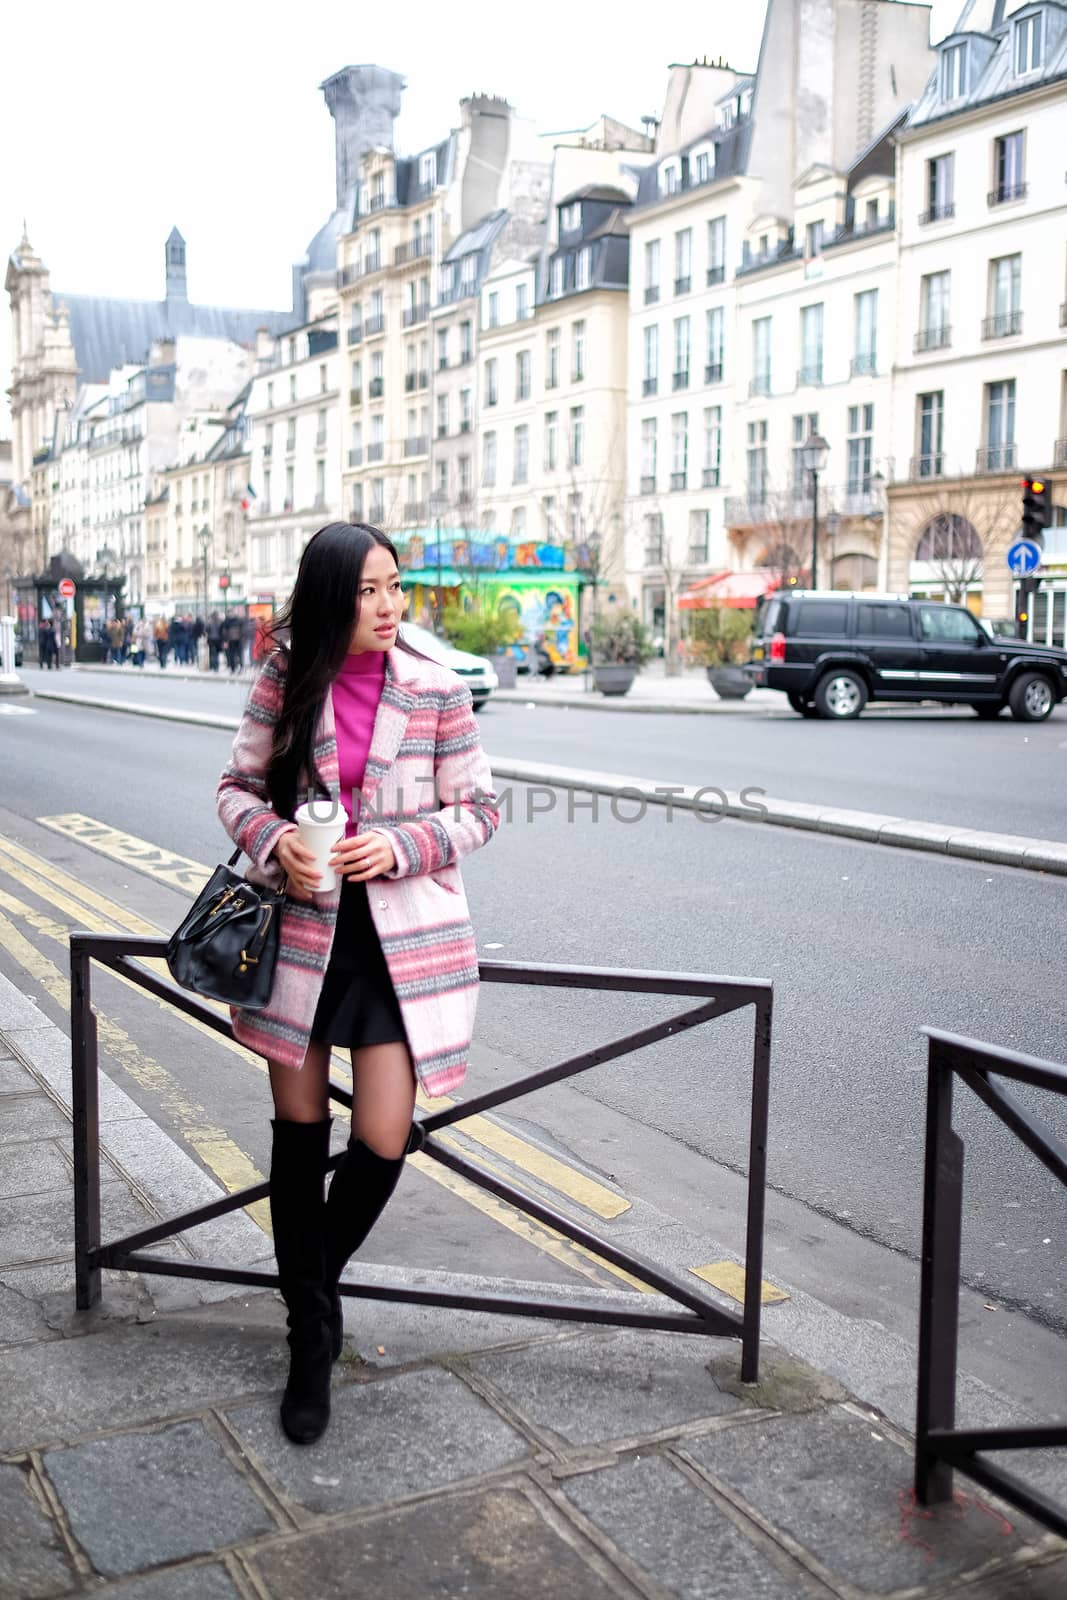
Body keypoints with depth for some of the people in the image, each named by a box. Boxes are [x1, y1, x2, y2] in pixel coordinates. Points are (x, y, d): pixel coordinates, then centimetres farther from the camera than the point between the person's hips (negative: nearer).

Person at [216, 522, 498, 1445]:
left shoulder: (437, 692, -5)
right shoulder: (286, 681, -1)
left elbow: (478, 808, 0)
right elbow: (239, 786, 6)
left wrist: (401, 845, -16)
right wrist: (275, 840, -14)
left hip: (404, 933, -1)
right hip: (303, 922, 2)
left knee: (382, 1143, -4)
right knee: (300, 1136, 10)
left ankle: (316, 1281, 30)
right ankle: (311, 1341, 28)